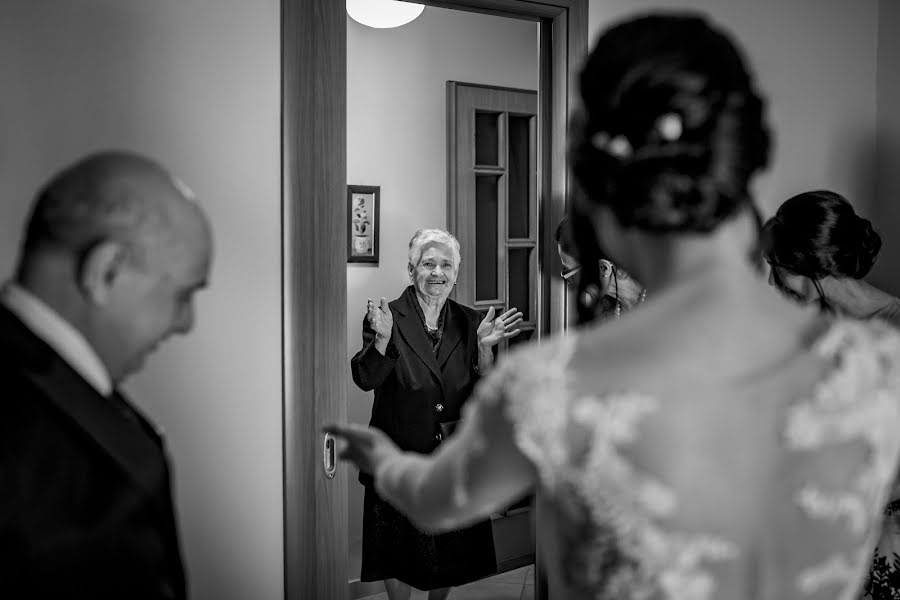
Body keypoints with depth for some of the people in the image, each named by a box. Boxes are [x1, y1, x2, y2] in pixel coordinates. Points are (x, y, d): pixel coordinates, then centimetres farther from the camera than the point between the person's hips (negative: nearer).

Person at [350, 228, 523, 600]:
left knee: (450, 552, 16)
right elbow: (365, 379, -17)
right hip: (400, 458, -3)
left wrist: (484, 346, -16)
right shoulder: (386, 318, -6)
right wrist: (383, 338, -32)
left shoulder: (468, 322, 3)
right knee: (400, 555, 10)